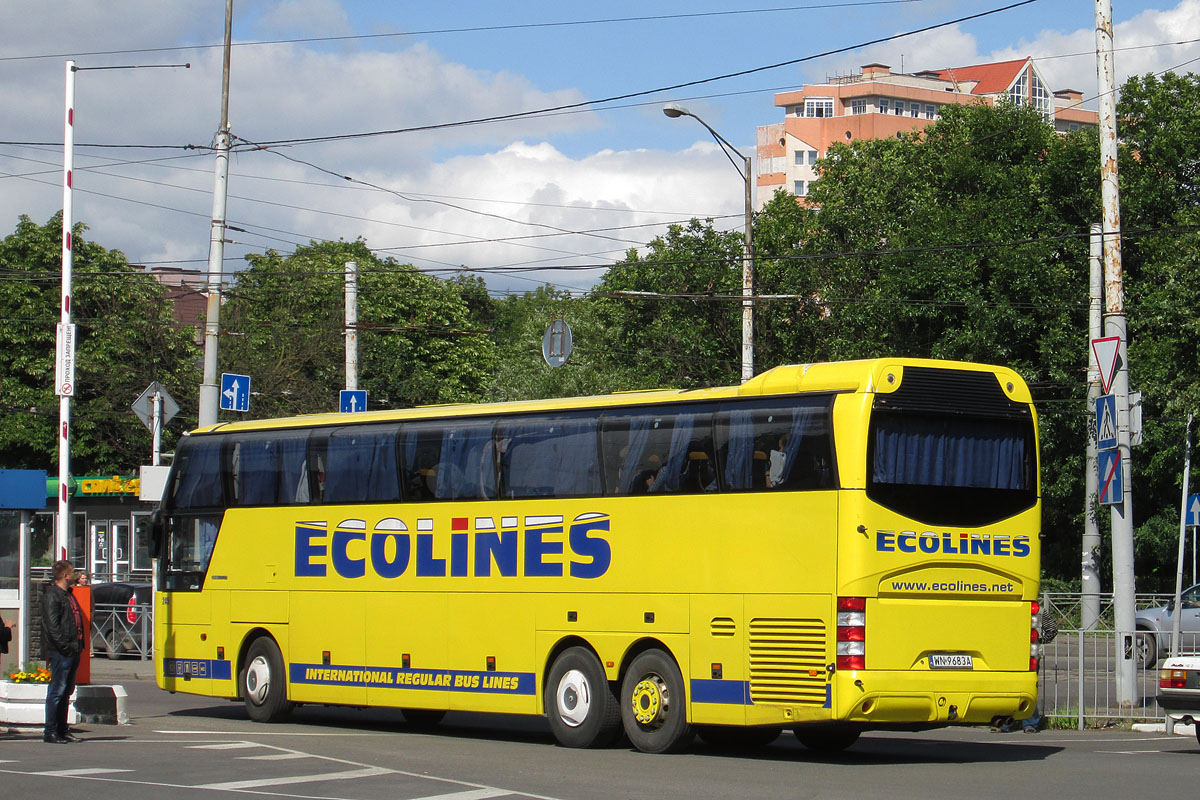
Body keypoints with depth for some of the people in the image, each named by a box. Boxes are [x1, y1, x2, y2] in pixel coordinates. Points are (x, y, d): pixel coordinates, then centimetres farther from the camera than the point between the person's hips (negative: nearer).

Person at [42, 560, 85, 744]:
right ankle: (50, 732, -4)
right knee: (57, 691, -7)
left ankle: (62, 730, 19)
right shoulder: (52, 596, -10)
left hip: (73, 651, 10)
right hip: (60, 652, -10)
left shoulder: (69, 595, 20)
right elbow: (52, 626, -17)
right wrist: (65, 647, -21)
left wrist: (79, 645, 14)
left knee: (66, 691, 13)